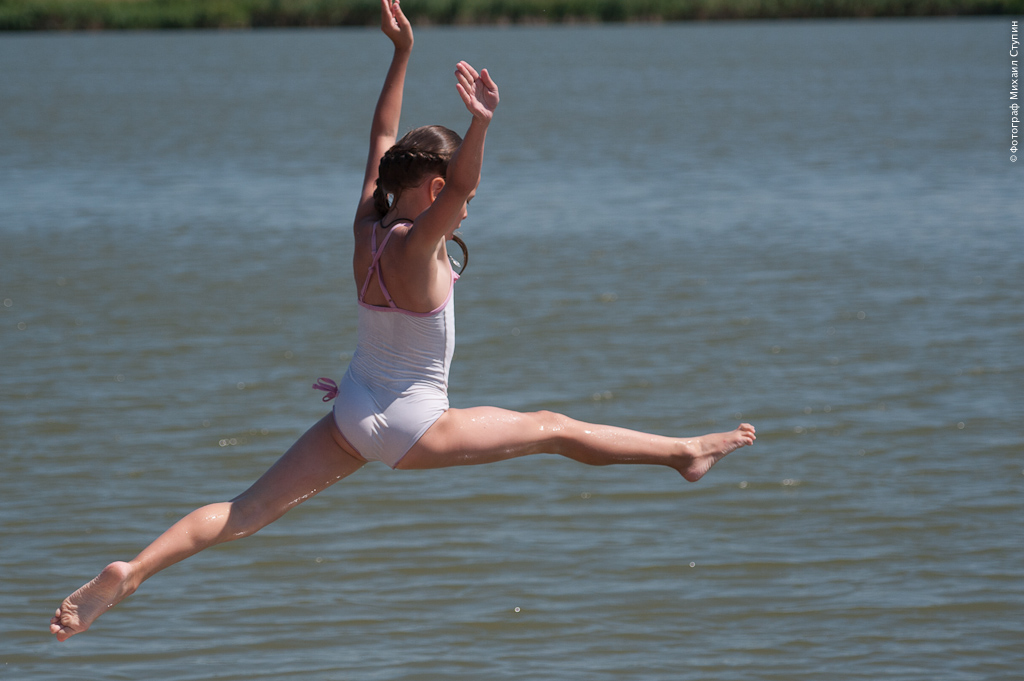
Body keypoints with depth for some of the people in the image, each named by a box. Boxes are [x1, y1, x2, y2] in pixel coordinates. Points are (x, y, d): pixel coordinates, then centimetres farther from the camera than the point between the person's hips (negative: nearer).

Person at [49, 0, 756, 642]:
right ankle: (686, 451, 16)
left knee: (246, 513, -1)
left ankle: (129, 573, -13)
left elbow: (383, 139, 10)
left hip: (351, 417, 7)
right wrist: (482, 124, -54)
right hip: (409, 427, -7)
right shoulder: (415, 247, -21)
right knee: (552, 428, 7)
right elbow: (460, 191, -40)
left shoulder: (369, 225, 0)